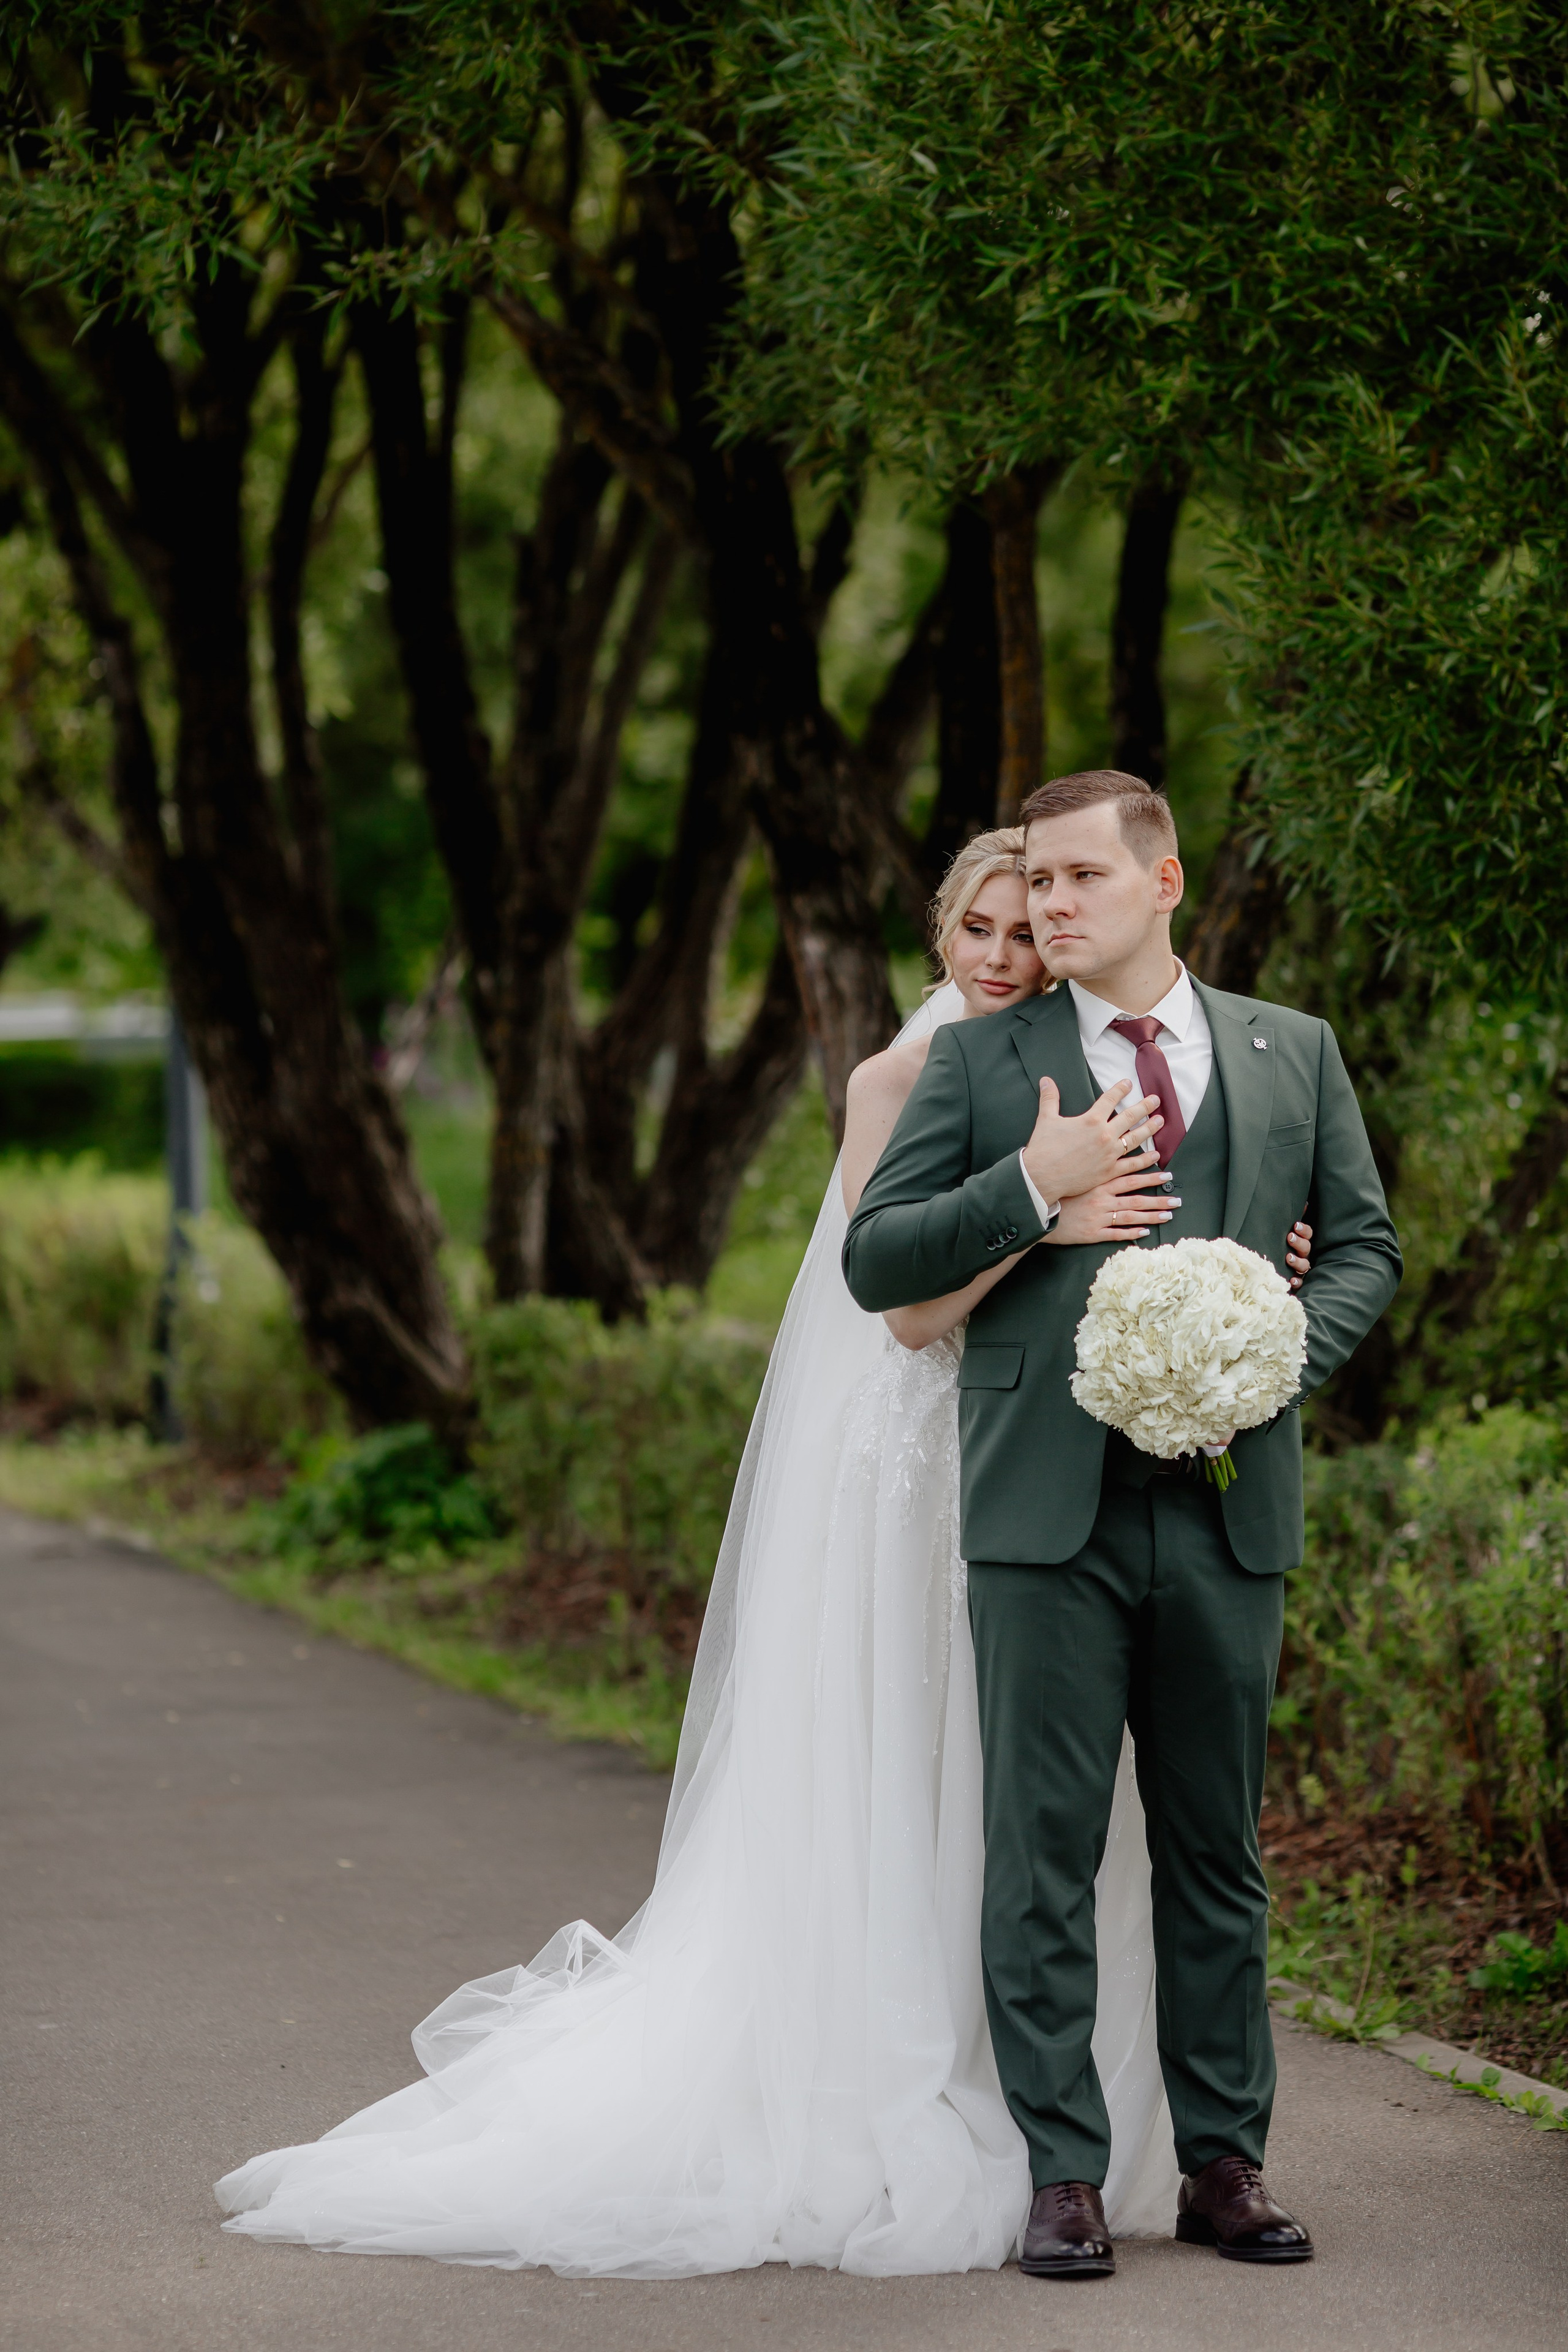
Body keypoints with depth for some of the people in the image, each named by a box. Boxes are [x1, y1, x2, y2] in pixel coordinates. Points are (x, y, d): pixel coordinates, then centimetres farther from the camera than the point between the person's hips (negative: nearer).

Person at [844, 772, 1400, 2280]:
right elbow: (874, 1262, 1)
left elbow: (1365, 1246, 11)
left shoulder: (1293, 1054, 10)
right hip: (1048, 1510, -1)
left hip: (1228, 1502, 2)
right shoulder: (980, 1062, 5)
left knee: (1218, 1849, 9)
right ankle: (1062, 2175, 5)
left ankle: (1224, 2163, 17)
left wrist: (1283, 1353, -9)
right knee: (1044, 1852, -1)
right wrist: (1029, 1188, -14)